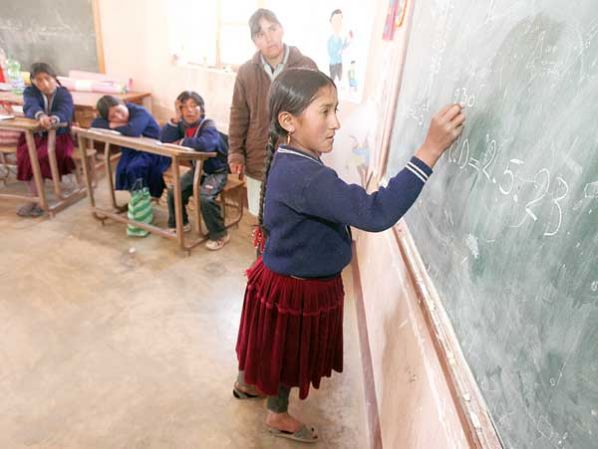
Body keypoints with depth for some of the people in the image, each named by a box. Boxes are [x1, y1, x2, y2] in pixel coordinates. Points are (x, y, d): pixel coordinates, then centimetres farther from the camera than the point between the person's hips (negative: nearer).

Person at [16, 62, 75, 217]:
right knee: (25, 156, -26)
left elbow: (64, 112, -27)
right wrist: (40, 116, -50)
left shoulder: (64, 94, -4)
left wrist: (54, 119, -53)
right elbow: (31, 107, -24)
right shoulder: (30, 92, 1)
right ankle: (37, 198, -19)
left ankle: (35, 199, -16)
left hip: (59, 136, -3)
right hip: (35, 135, 3)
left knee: (41, 156, -30)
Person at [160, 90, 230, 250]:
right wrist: (176, 118, -21)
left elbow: (204, 144, -44)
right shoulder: (183, 125, 0)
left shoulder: (208, 126, -21)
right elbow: (164, 138, -12)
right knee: (174, 192, 0)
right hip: (197, 169, 7)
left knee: (205, 197, -28)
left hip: (216, 171, -7)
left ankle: (219, 234, -10)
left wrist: (182, 142, -28)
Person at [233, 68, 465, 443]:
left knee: (273, 347, 31)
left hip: (287, 279, 9)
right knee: (287, 354, 18)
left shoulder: (293, 161, -2)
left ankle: (248, 383, 58)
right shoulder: (304, 176, -36)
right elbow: (375, 213, -44)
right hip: (295, 289, -9)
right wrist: (432, 149, -44)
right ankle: (278, 415, 46)